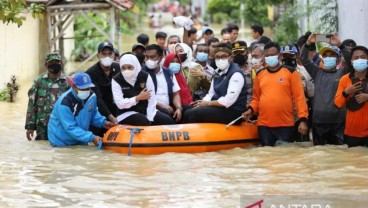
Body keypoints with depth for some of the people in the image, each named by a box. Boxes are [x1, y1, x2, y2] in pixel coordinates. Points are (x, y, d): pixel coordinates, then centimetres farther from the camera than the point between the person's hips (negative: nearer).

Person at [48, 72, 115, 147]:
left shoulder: (92, 96, -9)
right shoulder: (65, 103, -31)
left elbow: (94, 114, 11)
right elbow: (71, 128, -32)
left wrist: (103, 122, -8)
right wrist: (91, 138, -37)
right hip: (61, 143, -6)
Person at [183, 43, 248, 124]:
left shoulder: (236, 74, -13)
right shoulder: (218, 73, 14)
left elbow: (228, 101, -22)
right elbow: (211, 93, 17)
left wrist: (208, 103, -12)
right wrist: (203, 102, -5)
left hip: (232, 112, -9)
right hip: (218, 108, 9)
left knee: (195, 114, -22)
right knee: (188, 113, -5)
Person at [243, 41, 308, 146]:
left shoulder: (290, 72, 0)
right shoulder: (260, 74, 11)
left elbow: (299, 97, -3)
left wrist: (303, 119, -11)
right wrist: (251, 109, -3)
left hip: (285, 124, -3)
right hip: (264, 124, 3)